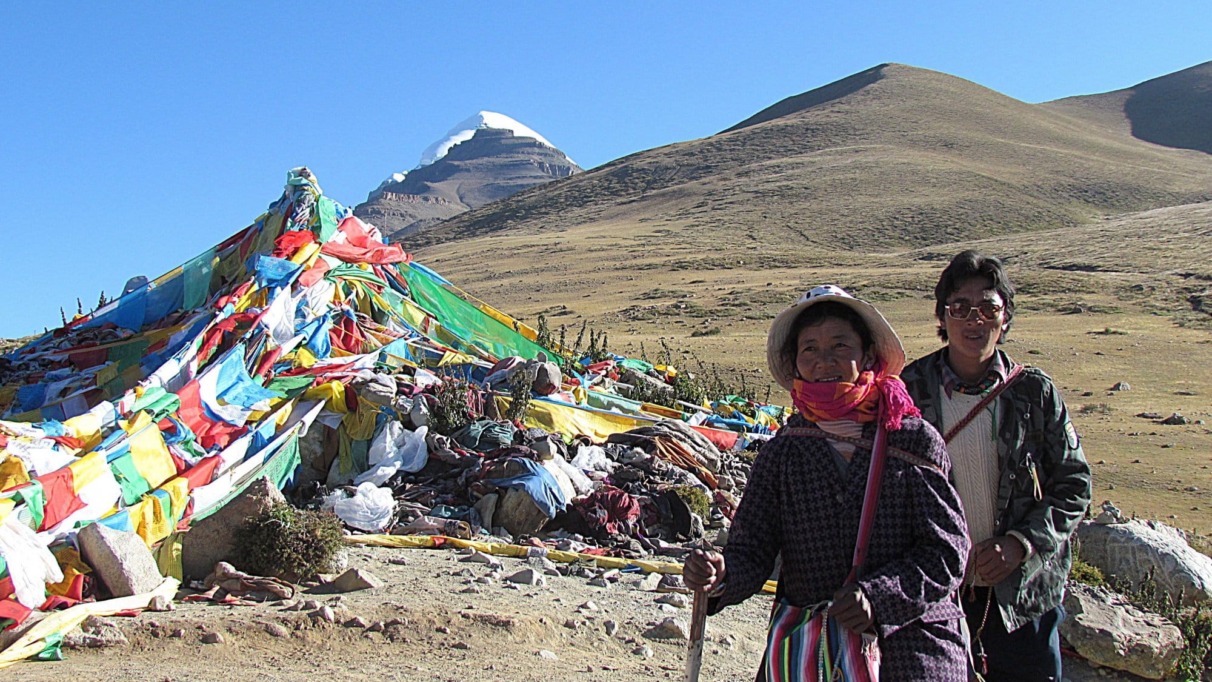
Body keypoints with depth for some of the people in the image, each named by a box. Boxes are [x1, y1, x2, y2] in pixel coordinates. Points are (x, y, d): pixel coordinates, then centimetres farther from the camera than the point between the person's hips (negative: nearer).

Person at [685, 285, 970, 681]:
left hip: (908, 648, -1)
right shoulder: (781, 453, 1)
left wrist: (878, 596, -20)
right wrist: (721, 575, -25)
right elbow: (752, 550, -3)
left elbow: (946, 550, -6)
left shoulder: (914, 440, -4)